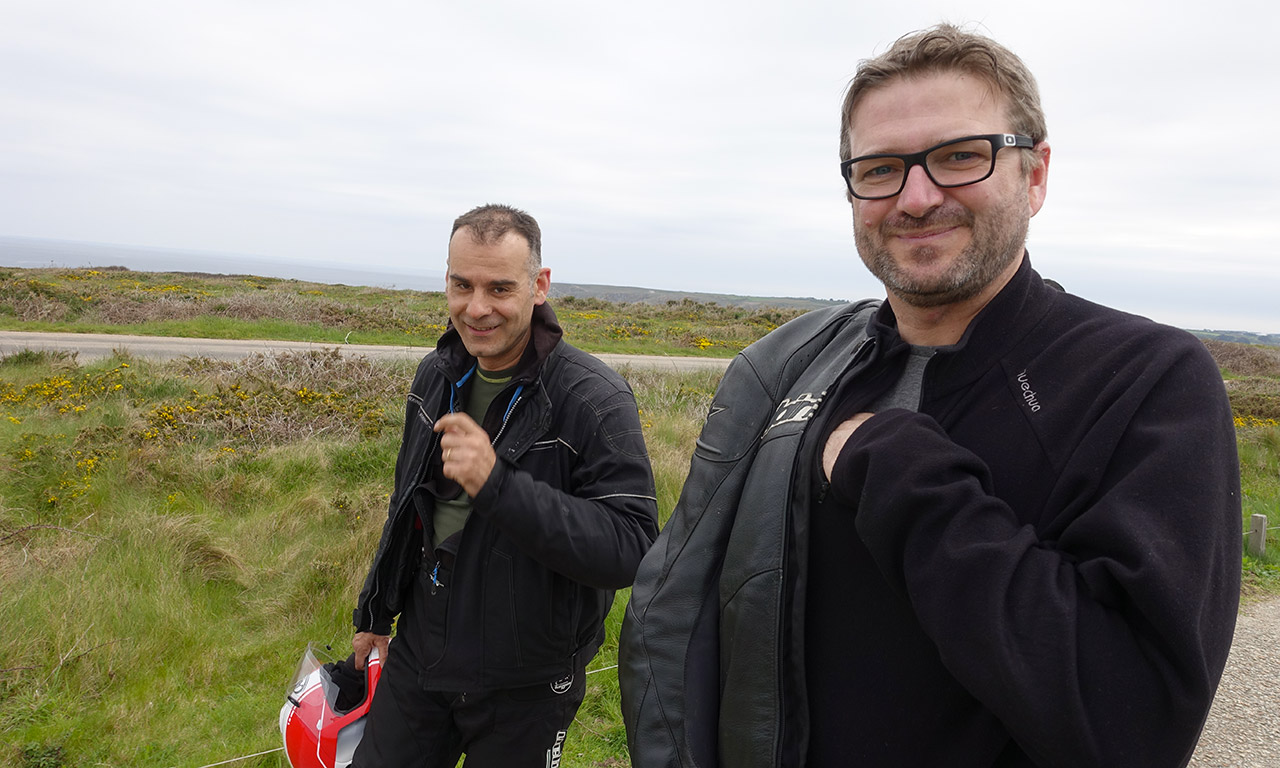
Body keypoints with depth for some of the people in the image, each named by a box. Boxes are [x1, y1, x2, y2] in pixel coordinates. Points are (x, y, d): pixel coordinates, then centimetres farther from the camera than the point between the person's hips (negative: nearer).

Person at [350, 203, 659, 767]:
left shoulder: (595, 399, -23)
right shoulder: (436, 375, -1)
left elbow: (630, 551, -28)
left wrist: (498, 484, -36)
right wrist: (375, 612, 21)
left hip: (524, 685, -5)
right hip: (417, 656, 5)